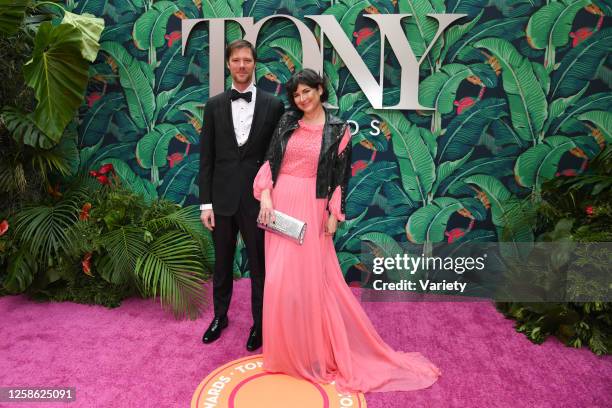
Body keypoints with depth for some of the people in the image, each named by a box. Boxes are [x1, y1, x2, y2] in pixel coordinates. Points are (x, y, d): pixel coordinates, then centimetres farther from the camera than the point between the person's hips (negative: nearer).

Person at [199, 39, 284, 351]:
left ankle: (259, 323, 30)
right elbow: (206, 157, 3)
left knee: (259, 265, 10)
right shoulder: (214, 105, 4)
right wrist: (205, 202, -1)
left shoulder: (273, 105, -2)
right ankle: (220, 315, 39)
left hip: (257, 199, -2)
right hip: (222, 198, 2)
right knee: (222, 262, 18)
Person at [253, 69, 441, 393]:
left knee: (311, 278, 1)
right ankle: (286, 349, 27)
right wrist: (265, 195, -7)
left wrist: (334, 214, -6)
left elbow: (340, 175, -1)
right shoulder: (287, 122, 7)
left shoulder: (337, 129, -1)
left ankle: (315, 349, 22)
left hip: (311, 209, -3)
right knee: (280, 279, 7)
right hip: (280, 205, 3)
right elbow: (270, 160, 6)